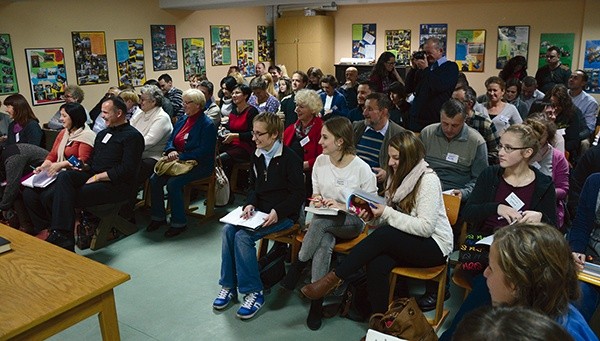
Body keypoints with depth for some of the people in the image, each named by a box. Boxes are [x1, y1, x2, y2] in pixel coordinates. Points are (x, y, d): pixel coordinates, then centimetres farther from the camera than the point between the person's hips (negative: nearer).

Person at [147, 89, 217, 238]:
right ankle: (159, 217, 5)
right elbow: (170, 140, 15)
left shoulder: (207, 125, -11)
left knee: (173, 183, -28)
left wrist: (180, 157, -21)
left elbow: (204, 151, -19)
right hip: (178, 161, 8)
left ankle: (179, 223, -12)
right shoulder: (183, 120, 14)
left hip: (199, 165, -7)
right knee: (154, 179, -12)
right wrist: (171, 151, -9)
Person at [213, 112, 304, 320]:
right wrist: (250, 204, -4)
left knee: (243, 236, -26)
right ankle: (229, 286, -4)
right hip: (259, 210, 7)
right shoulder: (257, 156, 10)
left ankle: (254, 292, -13)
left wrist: (277, 212, -25)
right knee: (228, 230, -16)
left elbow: (298, 194, -13)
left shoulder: (290, 159, -13)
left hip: (283, 215, -7)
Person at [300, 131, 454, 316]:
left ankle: (334, 278, -20)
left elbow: (425, 227, -22)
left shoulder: (428, 180, -15)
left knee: (382, 235, -30)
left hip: (434, 245, -6)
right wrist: (372, 217, -13)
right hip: (403, 241, 6)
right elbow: (388, 219, 8)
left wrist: (387, 213, -22)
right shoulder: (398, 176, 9)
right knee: (377, 264, -26)